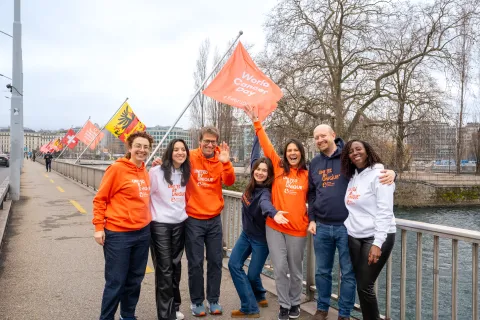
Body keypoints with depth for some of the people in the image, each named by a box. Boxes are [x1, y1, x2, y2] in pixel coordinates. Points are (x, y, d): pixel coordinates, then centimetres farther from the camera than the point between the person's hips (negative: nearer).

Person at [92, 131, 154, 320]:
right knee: (115, 282, 2)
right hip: (118, 234, -6)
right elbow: (100, 199, -8)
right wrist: (99, 227, -11)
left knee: (135, 279, 17)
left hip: (143, 232, 7)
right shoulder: (117, 168, -10)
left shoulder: (145, 172, 9)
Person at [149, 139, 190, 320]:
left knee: (175, 267, 14)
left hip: (180, 224, 5)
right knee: (164, 269, -1)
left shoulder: (186, 173, 5)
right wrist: (149, 217, -6)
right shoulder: (156, 172, -11)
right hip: (160, 225, -5)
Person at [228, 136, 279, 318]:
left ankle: (259, 297, 29)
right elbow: (254, 156, 0)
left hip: (261, 238, -7)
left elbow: (265, 203, -49)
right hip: (247, 234, 7)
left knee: (252, 274, 0)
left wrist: (274, 213, -71)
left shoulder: (265, 191, -25)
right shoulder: (253, 183, -7)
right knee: (234, 265, 1)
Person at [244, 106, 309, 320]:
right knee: (280, 268, 2)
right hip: (275, 226, 0)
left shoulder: (307, 174, 2)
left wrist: (312, 219, -1)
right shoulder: (278, 167, 1)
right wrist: (256, 122, -5)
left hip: (298, 228, 0)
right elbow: (266, 145, -2)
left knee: (295, 269, 12)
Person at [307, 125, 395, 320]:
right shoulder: (314, 163, 11)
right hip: (321, 227, 4)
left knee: (348, 273, 7)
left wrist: (390, 173, -24)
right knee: (322, 271, 14)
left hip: (347, 226, -4)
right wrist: (312, 219, 10)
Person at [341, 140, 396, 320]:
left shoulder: (379, 174, -11)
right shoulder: (352, 177, 11)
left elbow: (384, 212, -17)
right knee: (360, 284, 10)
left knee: (365, 286, -5)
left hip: (376, 237, -7)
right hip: (354, 237, 7)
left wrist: (377, 243, -22)